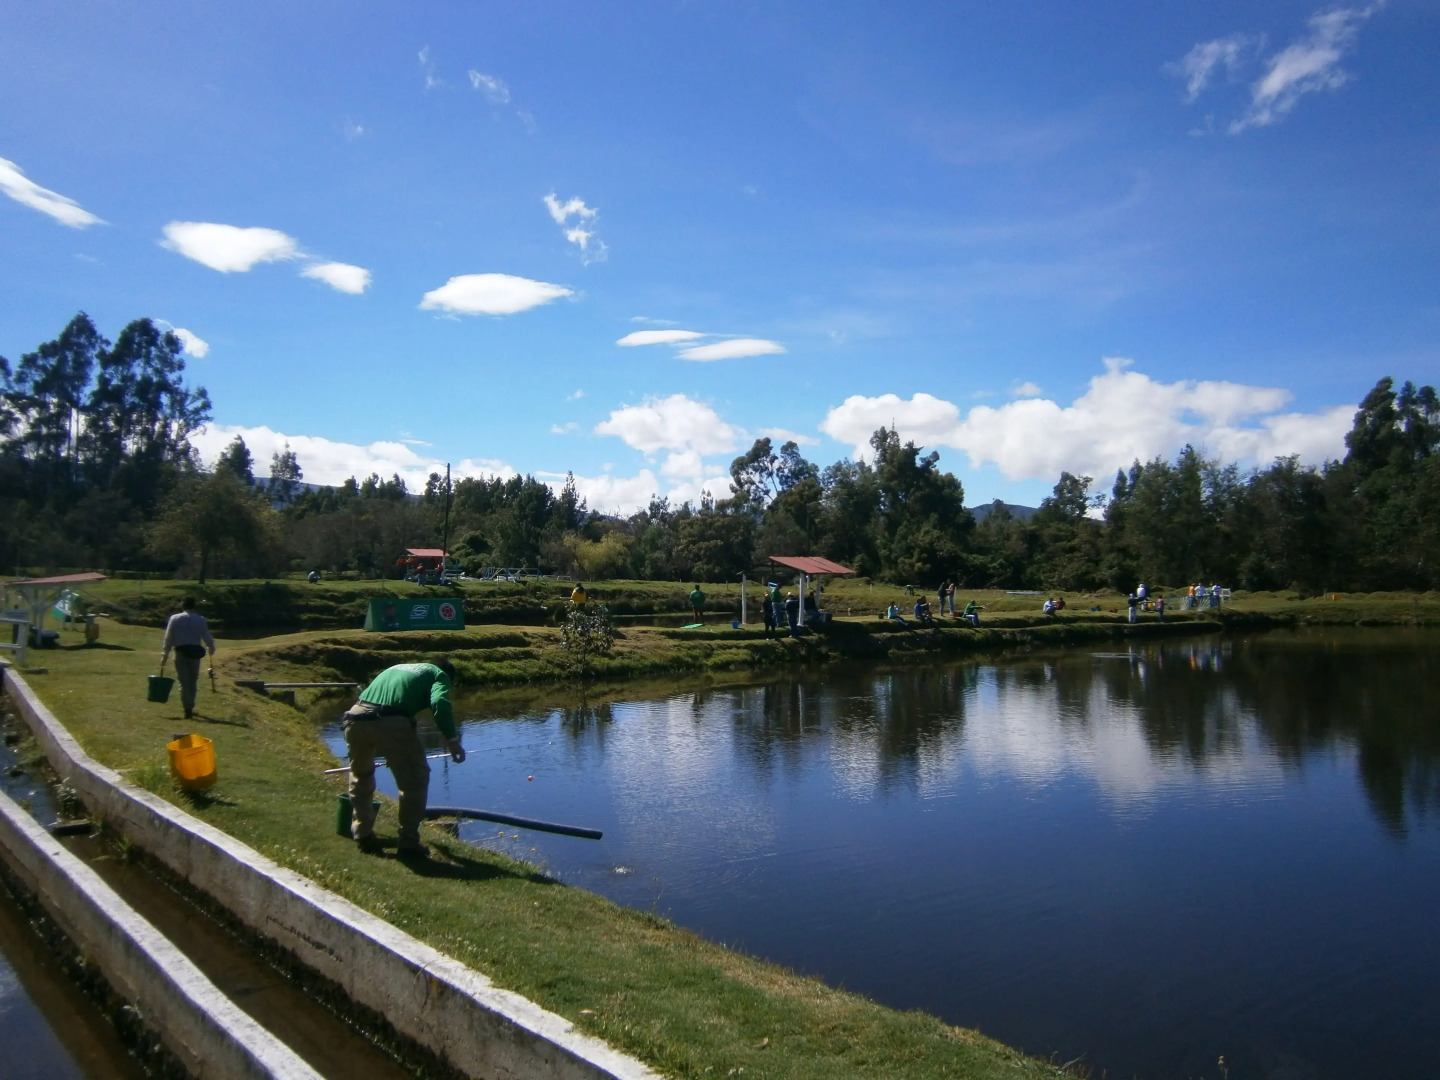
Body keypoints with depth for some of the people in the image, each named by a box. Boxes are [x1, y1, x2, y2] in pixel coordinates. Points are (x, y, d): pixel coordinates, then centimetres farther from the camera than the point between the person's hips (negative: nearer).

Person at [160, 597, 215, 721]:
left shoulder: (174, 618, 2)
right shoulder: (200, 620, 1)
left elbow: (168, 638, 2)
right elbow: (207, 638, 0)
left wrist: (165, 655, 7)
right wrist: (212, 650, 14)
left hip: (180, 652, 0)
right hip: (195, 652, 1)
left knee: (184, 682, -1)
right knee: (193, 681, 15)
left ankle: (188, 709, -11)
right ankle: (190, 707, 23)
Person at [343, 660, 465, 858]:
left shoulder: (398, 667, 38)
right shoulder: (439, 674, 19)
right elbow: (439, 702, -5)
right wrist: (452, 739, -4)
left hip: (356, 716, 6)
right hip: (390, 722, -6)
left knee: (360, 776, 30)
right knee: (415, 781, 14)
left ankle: (363, 836, 36)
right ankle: (409, 844, 18)